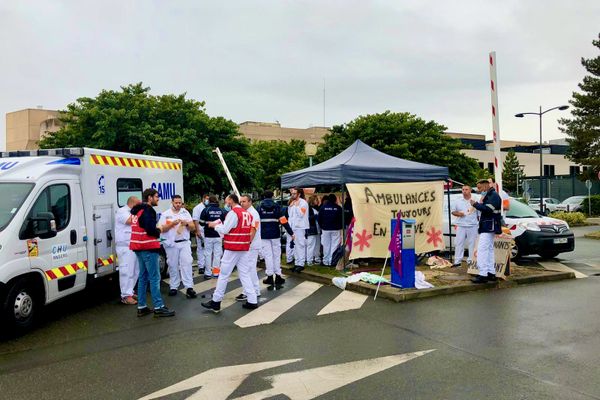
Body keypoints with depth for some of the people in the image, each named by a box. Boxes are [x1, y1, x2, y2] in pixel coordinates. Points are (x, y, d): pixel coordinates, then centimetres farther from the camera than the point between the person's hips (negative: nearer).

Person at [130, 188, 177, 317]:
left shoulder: (138, 210, 16)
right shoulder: (148, 211, -14)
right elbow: (151, 230, -23)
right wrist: (159, 230, -3)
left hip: (139, 247, 10)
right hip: (148, 248, -10)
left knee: (143, 276, 14)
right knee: (155, 277, -7)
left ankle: (141, 307, 18)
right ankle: (158, 307, -4)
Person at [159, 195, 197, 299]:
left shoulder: (185, 213, 8)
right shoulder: (165, 214, 2)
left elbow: (192, 228, 8)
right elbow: (161, 229, -5)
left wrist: (186, 223, -12)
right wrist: (172, 224, -17)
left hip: (185, 243, 1)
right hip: (171, 244, -1)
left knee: (187, 263, -7)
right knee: (173, 265, 5)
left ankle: (189, 287, -9)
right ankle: (174, 287, 17)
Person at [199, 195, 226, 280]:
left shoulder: (206, 210, -7)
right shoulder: (221, 211, 0)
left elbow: (201, 223, -6)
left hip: (208, 236, -2)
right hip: (218, 236, 2)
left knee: (208, 254, 6)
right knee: (217, 254, 9)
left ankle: (208, 273, 9)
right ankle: (216, 272, 14)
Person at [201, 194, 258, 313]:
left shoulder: (233, 213, -13)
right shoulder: (247, 213, 10)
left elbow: (224, 230, -13)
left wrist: (215, 225, 5)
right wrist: (220, 223, 14)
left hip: (232, 249, -7)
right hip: (244, 248, 7)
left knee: (224, 274, 1)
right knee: (245, 274, 10)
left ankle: (215, 302, 9)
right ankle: (252, 301, 8)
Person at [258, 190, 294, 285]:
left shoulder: (260, 207, 1)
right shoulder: (276, 206, -1)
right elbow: (283, 221, -6)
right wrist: (291, 233, -2)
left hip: (264, 235, 0)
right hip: (275, 234, 0)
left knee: (268, 255, 4)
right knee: (276, 255, 10)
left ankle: (270, 277, 6)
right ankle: (278, 276, 12)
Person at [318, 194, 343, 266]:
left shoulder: (323, 207, 0)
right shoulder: (338, 208, -5)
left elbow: (319, 219, 2)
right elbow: (342, 219, -2)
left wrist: (322, 226, 14)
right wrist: (340, 227, 12)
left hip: (325, 229, 2)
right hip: (336, 230, -2)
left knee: (326, 246, 8)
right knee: (334, 245, 1)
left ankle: (326, 261, 11)